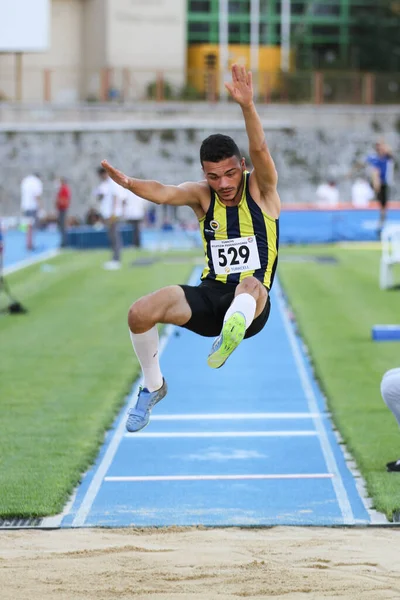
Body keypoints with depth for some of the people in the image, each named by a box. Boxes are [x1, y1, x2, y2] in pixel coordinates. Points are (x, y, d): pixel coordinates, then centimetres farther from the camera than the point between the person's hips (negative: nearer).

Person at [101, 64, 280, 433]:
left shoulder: (261, 189, -4)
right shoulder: (202, 195, 3)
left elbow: (259, 150, -24)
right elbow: (164, 194, -17)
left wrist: (247, 106, -41)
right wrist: (128, 183, -39)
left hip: (254, 305, -4)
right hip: (210, 297, 4)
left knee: (250, 284, -39)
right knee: (141, 313, -15)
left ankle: (229, 338, -72)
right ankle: (153, 387, 8)